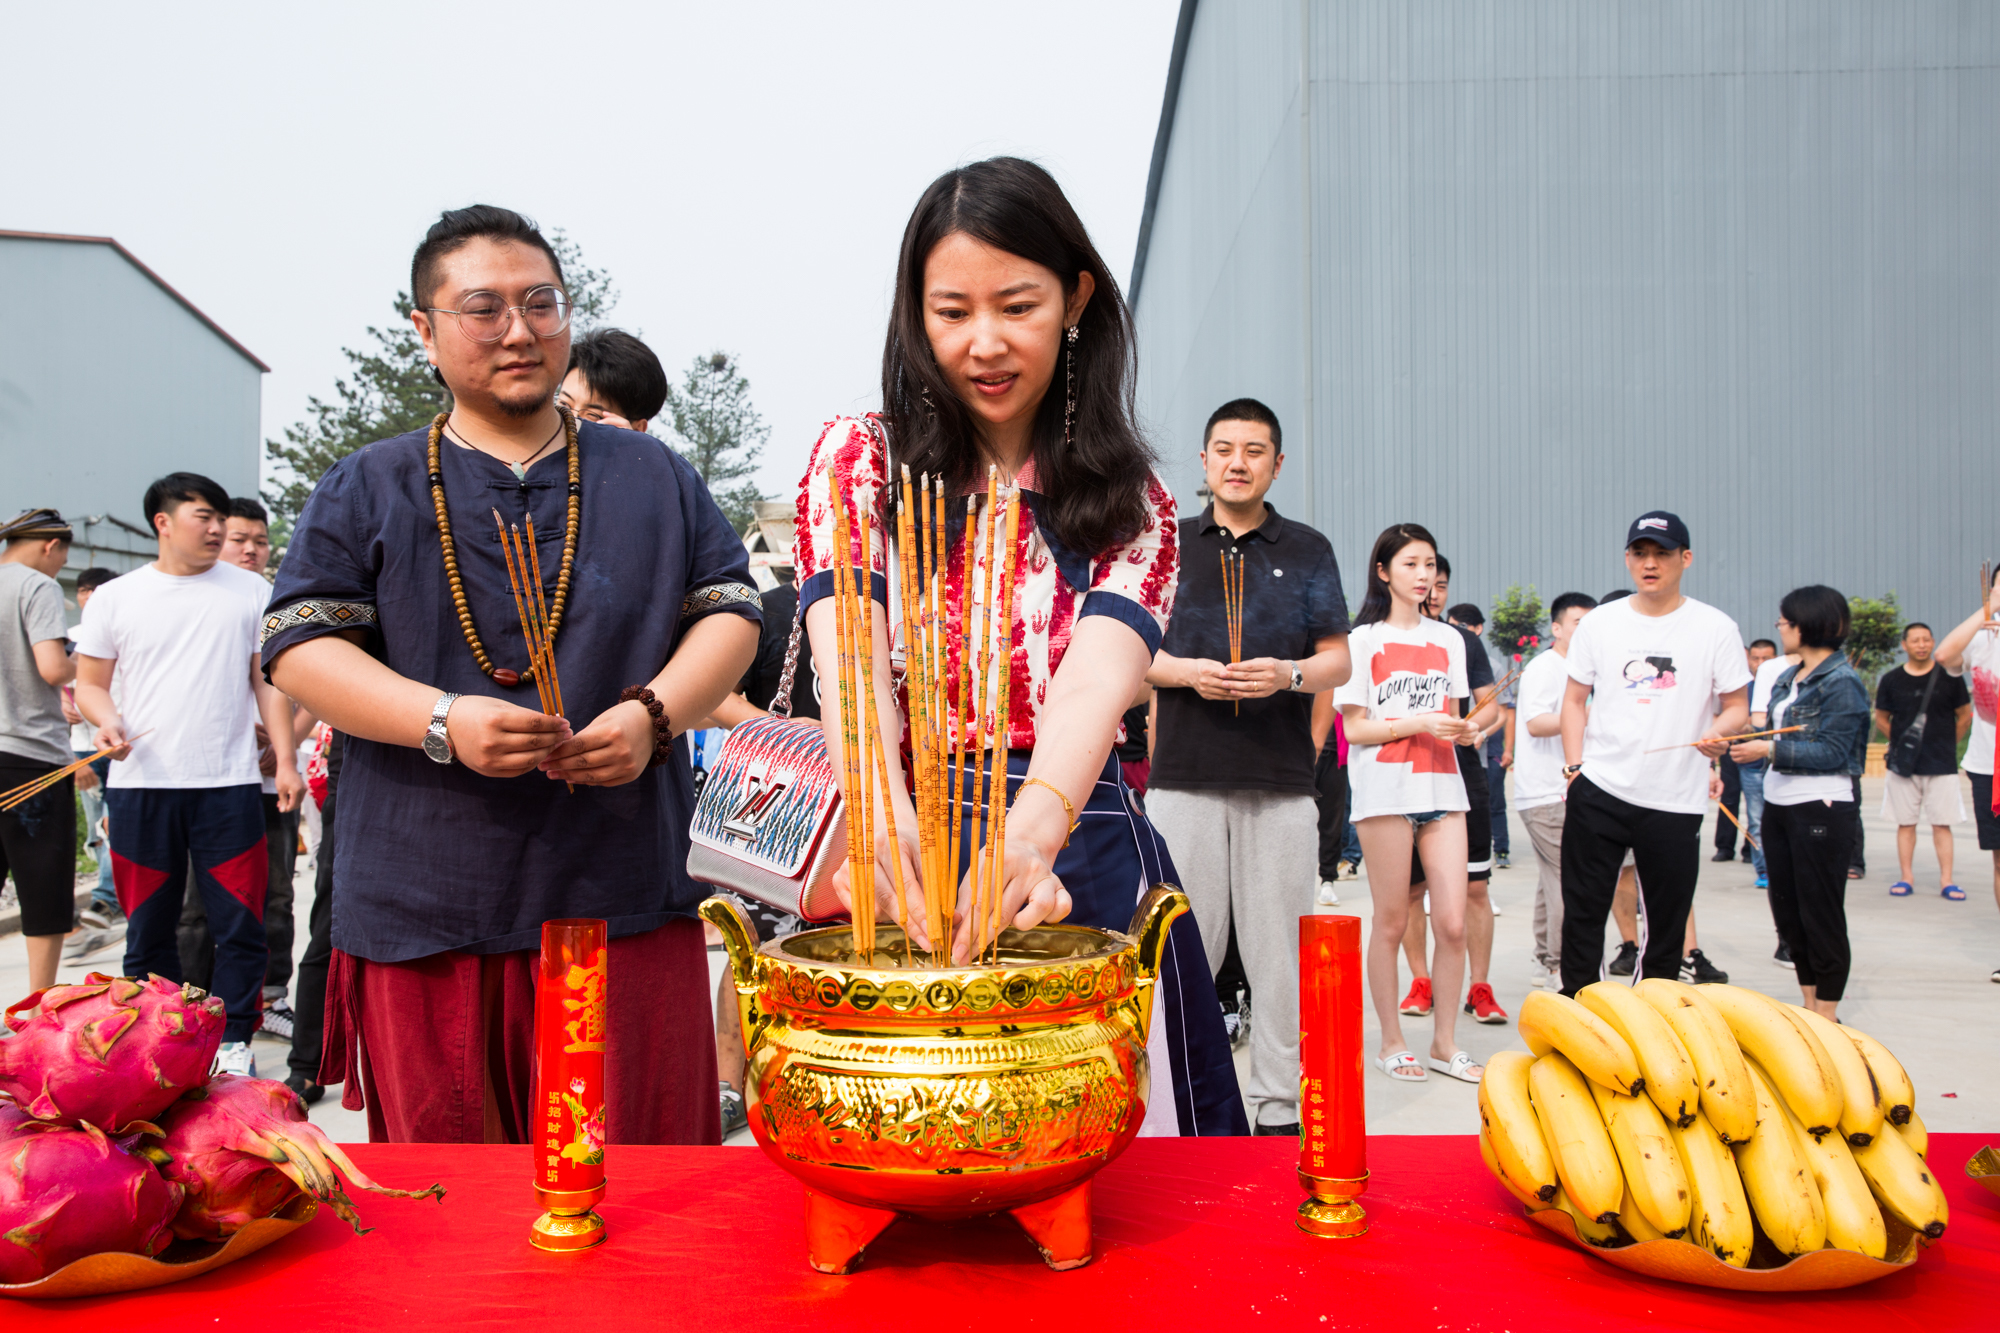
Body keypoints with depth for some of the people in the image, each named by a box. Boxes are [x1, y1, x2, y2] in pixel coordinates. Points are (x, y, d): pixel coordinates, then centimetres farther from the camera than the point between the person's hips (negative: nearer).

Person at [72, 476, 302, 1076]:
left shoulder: (251, 591, 8)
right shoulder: (114, 598, 8)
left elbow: (269, 682, 8)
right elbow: (89, 683, 12)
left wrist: (285, 760, 0)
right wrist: (106, 719, -10)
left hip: (229, 785, 0)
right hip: (141, 785, 1)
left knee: (241, 925, 0)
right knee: (147, 929, 8)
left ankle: (232, 1041, 13)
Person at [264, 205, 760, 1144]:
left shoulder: (654, 477, 15)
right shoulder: (368, 490, 10)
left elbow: (730, 612, 10)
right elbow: (301, 646, 2)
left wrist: (655, 713, -10)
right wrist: (444, 720, -16)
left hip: (627, 901, 1)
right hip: (425, 914, 0)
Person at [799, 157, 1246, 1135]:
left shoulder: (1132, 502, 5)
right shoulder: (861, 459, 2)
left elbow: (1099, 673, -15)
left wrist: (1030, 835, -36)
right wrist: (883, 818, -35)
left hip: (1077, 861, 1)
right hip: (893, 863, -1)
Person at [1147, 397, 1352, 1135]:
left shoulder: (1308, 551, 11)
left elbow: (1338, 660, 9)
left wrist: (1288, 674, -11)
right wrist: (1186, 671, -10)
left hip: (1282, 780, 0)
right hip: (1183, 776, 0)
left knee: (1280, 953, 3)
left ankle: (1279, 1108, 14)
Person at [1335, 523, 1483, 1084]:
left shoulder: (1448, 639, 17)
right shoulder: (1362, 640, 2)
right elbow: (1355, 728, -3)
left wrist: (1462, 730, -2)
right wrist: (1417, 724, -14)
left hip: (1442, 786, 4)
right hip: (1385, 790, -4)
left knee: (1453, 923, 0)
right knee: (1391, 921, 1)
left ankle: (1445, 1042, 14)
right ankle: (1391, 1042, 15)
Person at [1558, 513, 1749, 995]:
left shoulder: (1715, 627, 1)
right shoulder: (1599, 623, 6)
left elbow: (1737, 706, 5)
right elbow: (1575, 700, 11)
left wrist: (1719, 732, -17)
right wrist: (1574, 766, 1)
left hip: (1675, 801, -1)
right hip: (1598, 791, 1)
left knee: (1667, 920, 8)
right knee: (1583, 910, 4)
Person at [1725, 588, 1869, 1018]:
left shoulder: (1841, 681, -13)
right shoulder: (1789, 678, 12)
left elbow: (1832, 752, -18)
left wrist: (1770, 749, -21)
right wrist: (1737, 739, 6)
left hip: (1820, 810, -9)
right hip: (1778, 804, 9)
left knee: (1821, 916, 1)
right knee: (1788, 913, 14)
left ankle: (1827, 1021, 12)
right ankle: (1809, 1011, 26)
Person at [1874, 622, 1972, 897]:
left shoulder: (1949, 676, -1)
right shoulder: (1891, 680, 3)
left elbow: (1964, 717, 8)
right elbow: (1881, 720, 12)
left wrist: (1944, 746, 9)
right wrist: (1901, 742, 7)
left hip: (1942, 766, -1)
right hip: (1903, 764, 1)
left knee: (1942, 823, 0)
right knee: (1906, 822, 5)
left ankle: (1947, 880, 4)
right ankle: (1906, 877, 11)